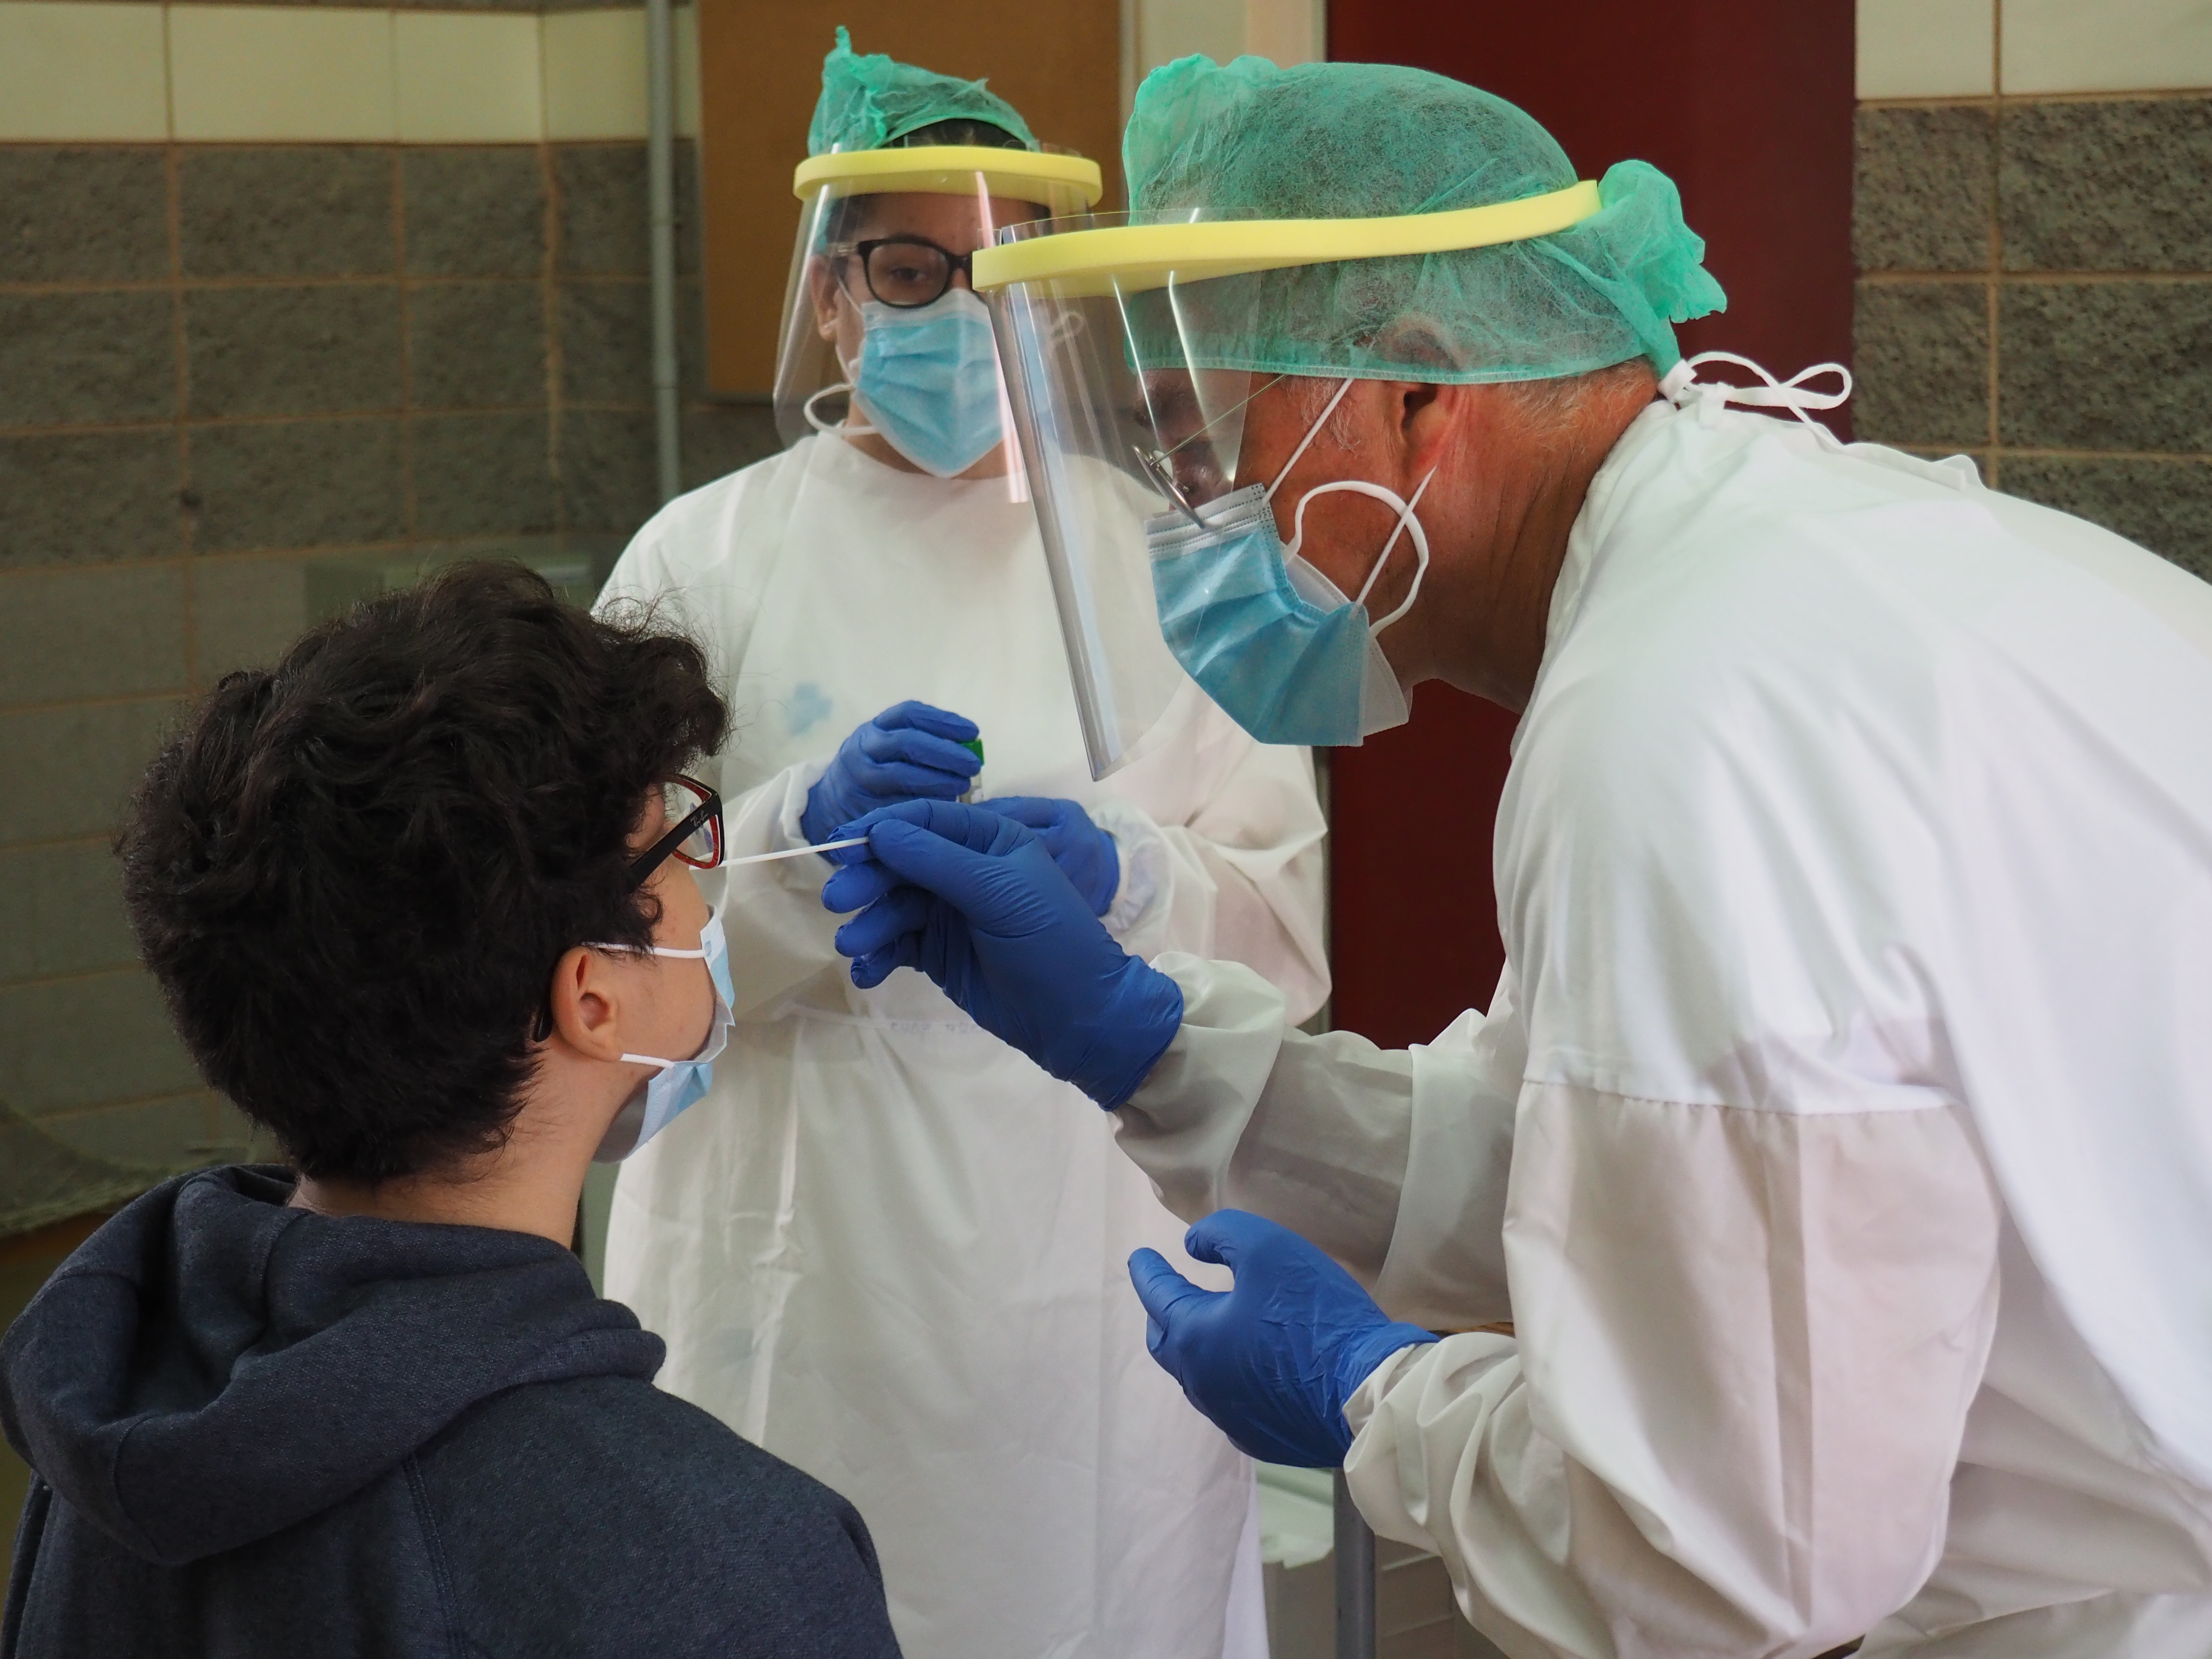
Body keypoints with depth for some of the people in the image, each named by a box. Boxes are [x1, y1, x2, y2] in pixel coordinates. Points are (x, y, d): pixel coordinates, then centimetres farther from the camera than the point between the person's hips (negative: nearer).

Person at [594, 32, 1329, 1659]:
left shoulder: (1164, 551, 8)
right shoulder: (706, 559, 2)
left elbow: (1287, 944, 3)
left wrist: (1124, 880, -17)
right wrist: (806, 831, -21)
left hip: (1104, 1267, 2)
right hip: (804, 1278, -1)